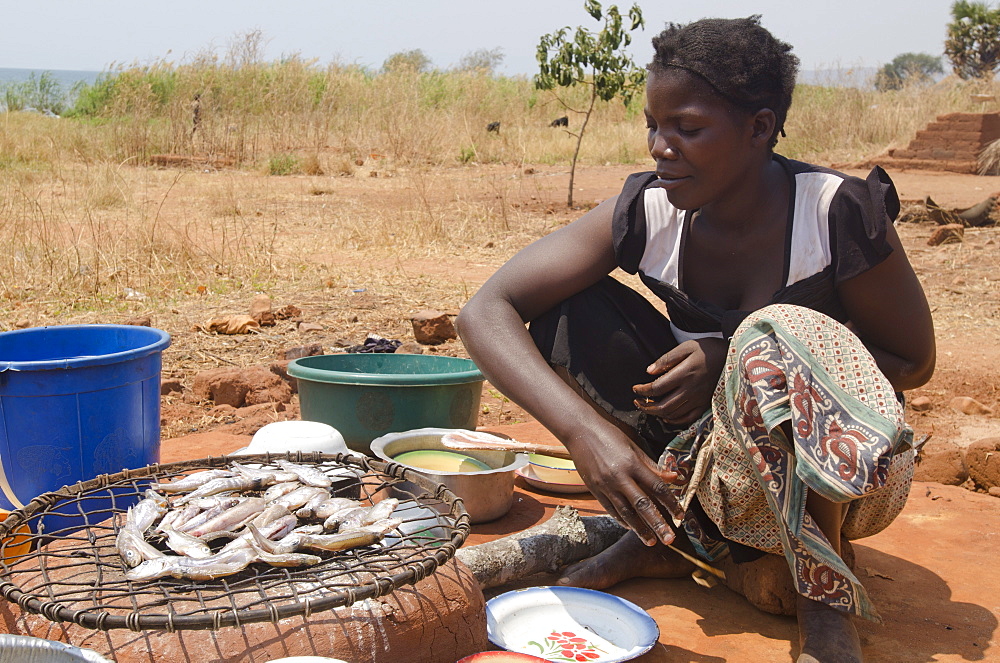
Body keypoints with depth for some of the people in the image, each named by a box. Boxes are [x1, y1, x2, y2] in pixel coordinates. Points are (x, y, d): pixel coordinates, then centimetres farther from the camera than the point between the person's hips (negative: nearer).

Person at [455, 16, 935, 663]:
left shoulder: (842, 213, -21)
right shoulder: (648, 214, -13)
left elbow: (913, 364, -10)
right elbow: (487, 310, -20)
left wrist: (735, 359, -24)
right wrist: (585, 429, -38)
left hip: (841, 476, -3)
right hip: (719, 466, 4)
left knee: (778, 334, -35)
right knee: (571, 313, -16)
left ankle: (829, 596, -16)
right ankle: (664, 531, -1)